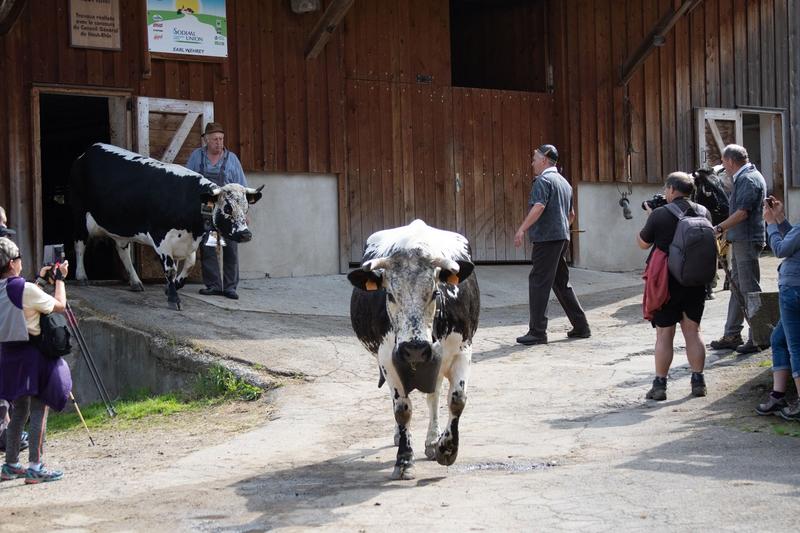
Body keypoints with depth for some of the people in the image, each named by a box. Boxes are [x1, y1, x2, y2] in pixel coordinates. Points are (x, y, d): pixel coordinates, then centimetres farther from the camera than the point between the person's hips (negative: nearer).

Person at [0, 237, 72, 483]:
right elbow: (60, 305, -7)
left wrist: (41, 279, 22)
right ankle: (35, 467, -5)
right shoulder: (25, 289, -17)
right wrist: (59, 278, 5)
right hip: (32, 352, -8)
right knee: (39, 410, -3)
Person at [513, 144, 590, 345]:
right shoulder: (564, 182, 20)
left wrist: (522, 229, -25)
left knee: (539, 282, -8)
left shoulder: (543, 180, -9)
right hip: (562, 237, 9)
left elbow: (538, 207, -23)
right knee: (562, 282, 16)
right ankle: (581, 326, 18)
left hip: (546, 238, -9)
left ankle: (537, 331, -10)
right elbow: (571, 214, 27)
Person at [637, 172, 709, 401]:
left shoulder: (660, 214, -13)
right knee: (692, 331, 13)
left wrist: (649, 217, 10)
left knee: (664, 334, 3)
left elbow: (643, 243, -2)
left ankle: (660, 385, 5)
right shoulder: (703, 212, 1)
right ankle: (698, 381, 13)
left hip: (666, 281, -4)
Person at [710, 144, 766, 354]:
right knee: (737, 287, 13)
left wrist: (719, 228, -15)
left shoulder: (749, 180, -15)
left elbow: (742, 212, -21)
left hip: (747, 241, -11)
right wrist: (727, 234, 16)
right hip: (739, 240, 11)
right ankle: (731, 336, 19)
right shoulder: (743, 178, 17)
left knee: (749, 289, -7)